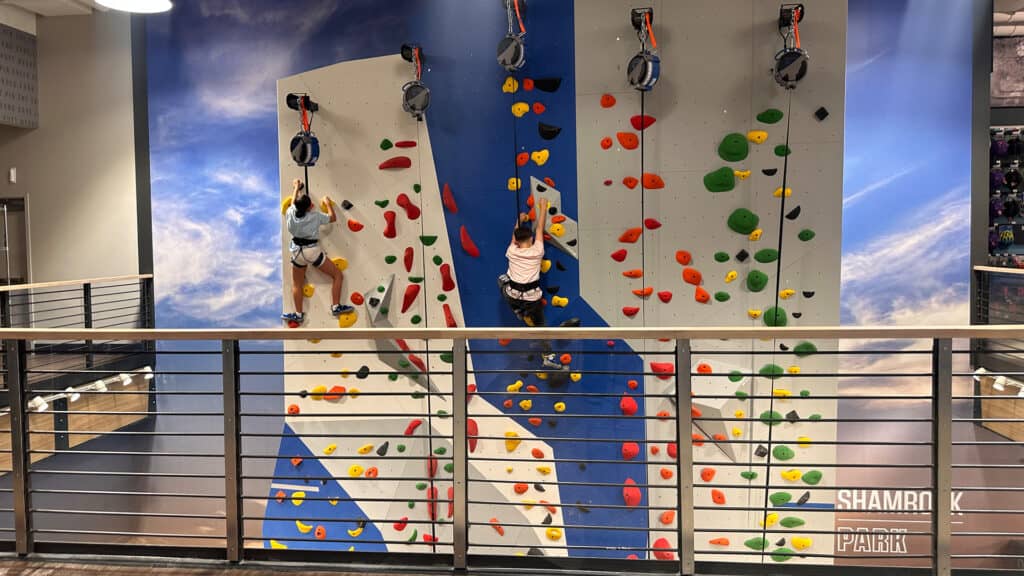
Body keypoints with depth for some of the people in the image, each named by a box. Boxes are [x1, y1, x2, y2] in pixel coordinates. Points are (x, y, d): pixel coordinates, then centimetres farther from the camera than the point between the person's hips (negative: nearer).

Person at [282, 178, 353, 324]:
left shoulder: (290, 213, -3)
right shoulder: (315, 216, -12)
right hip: (312, 252, -4)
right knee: (338, 275, 7)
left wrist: (296, 188, 35)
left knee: (296, 284, 17)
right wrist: (328, 203, 17)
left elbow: (294, 202, 19)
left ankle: (298, 314, 16)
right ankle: (336, 307, 3)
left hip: (297, 252, 4)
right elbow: (333, 218, 4)